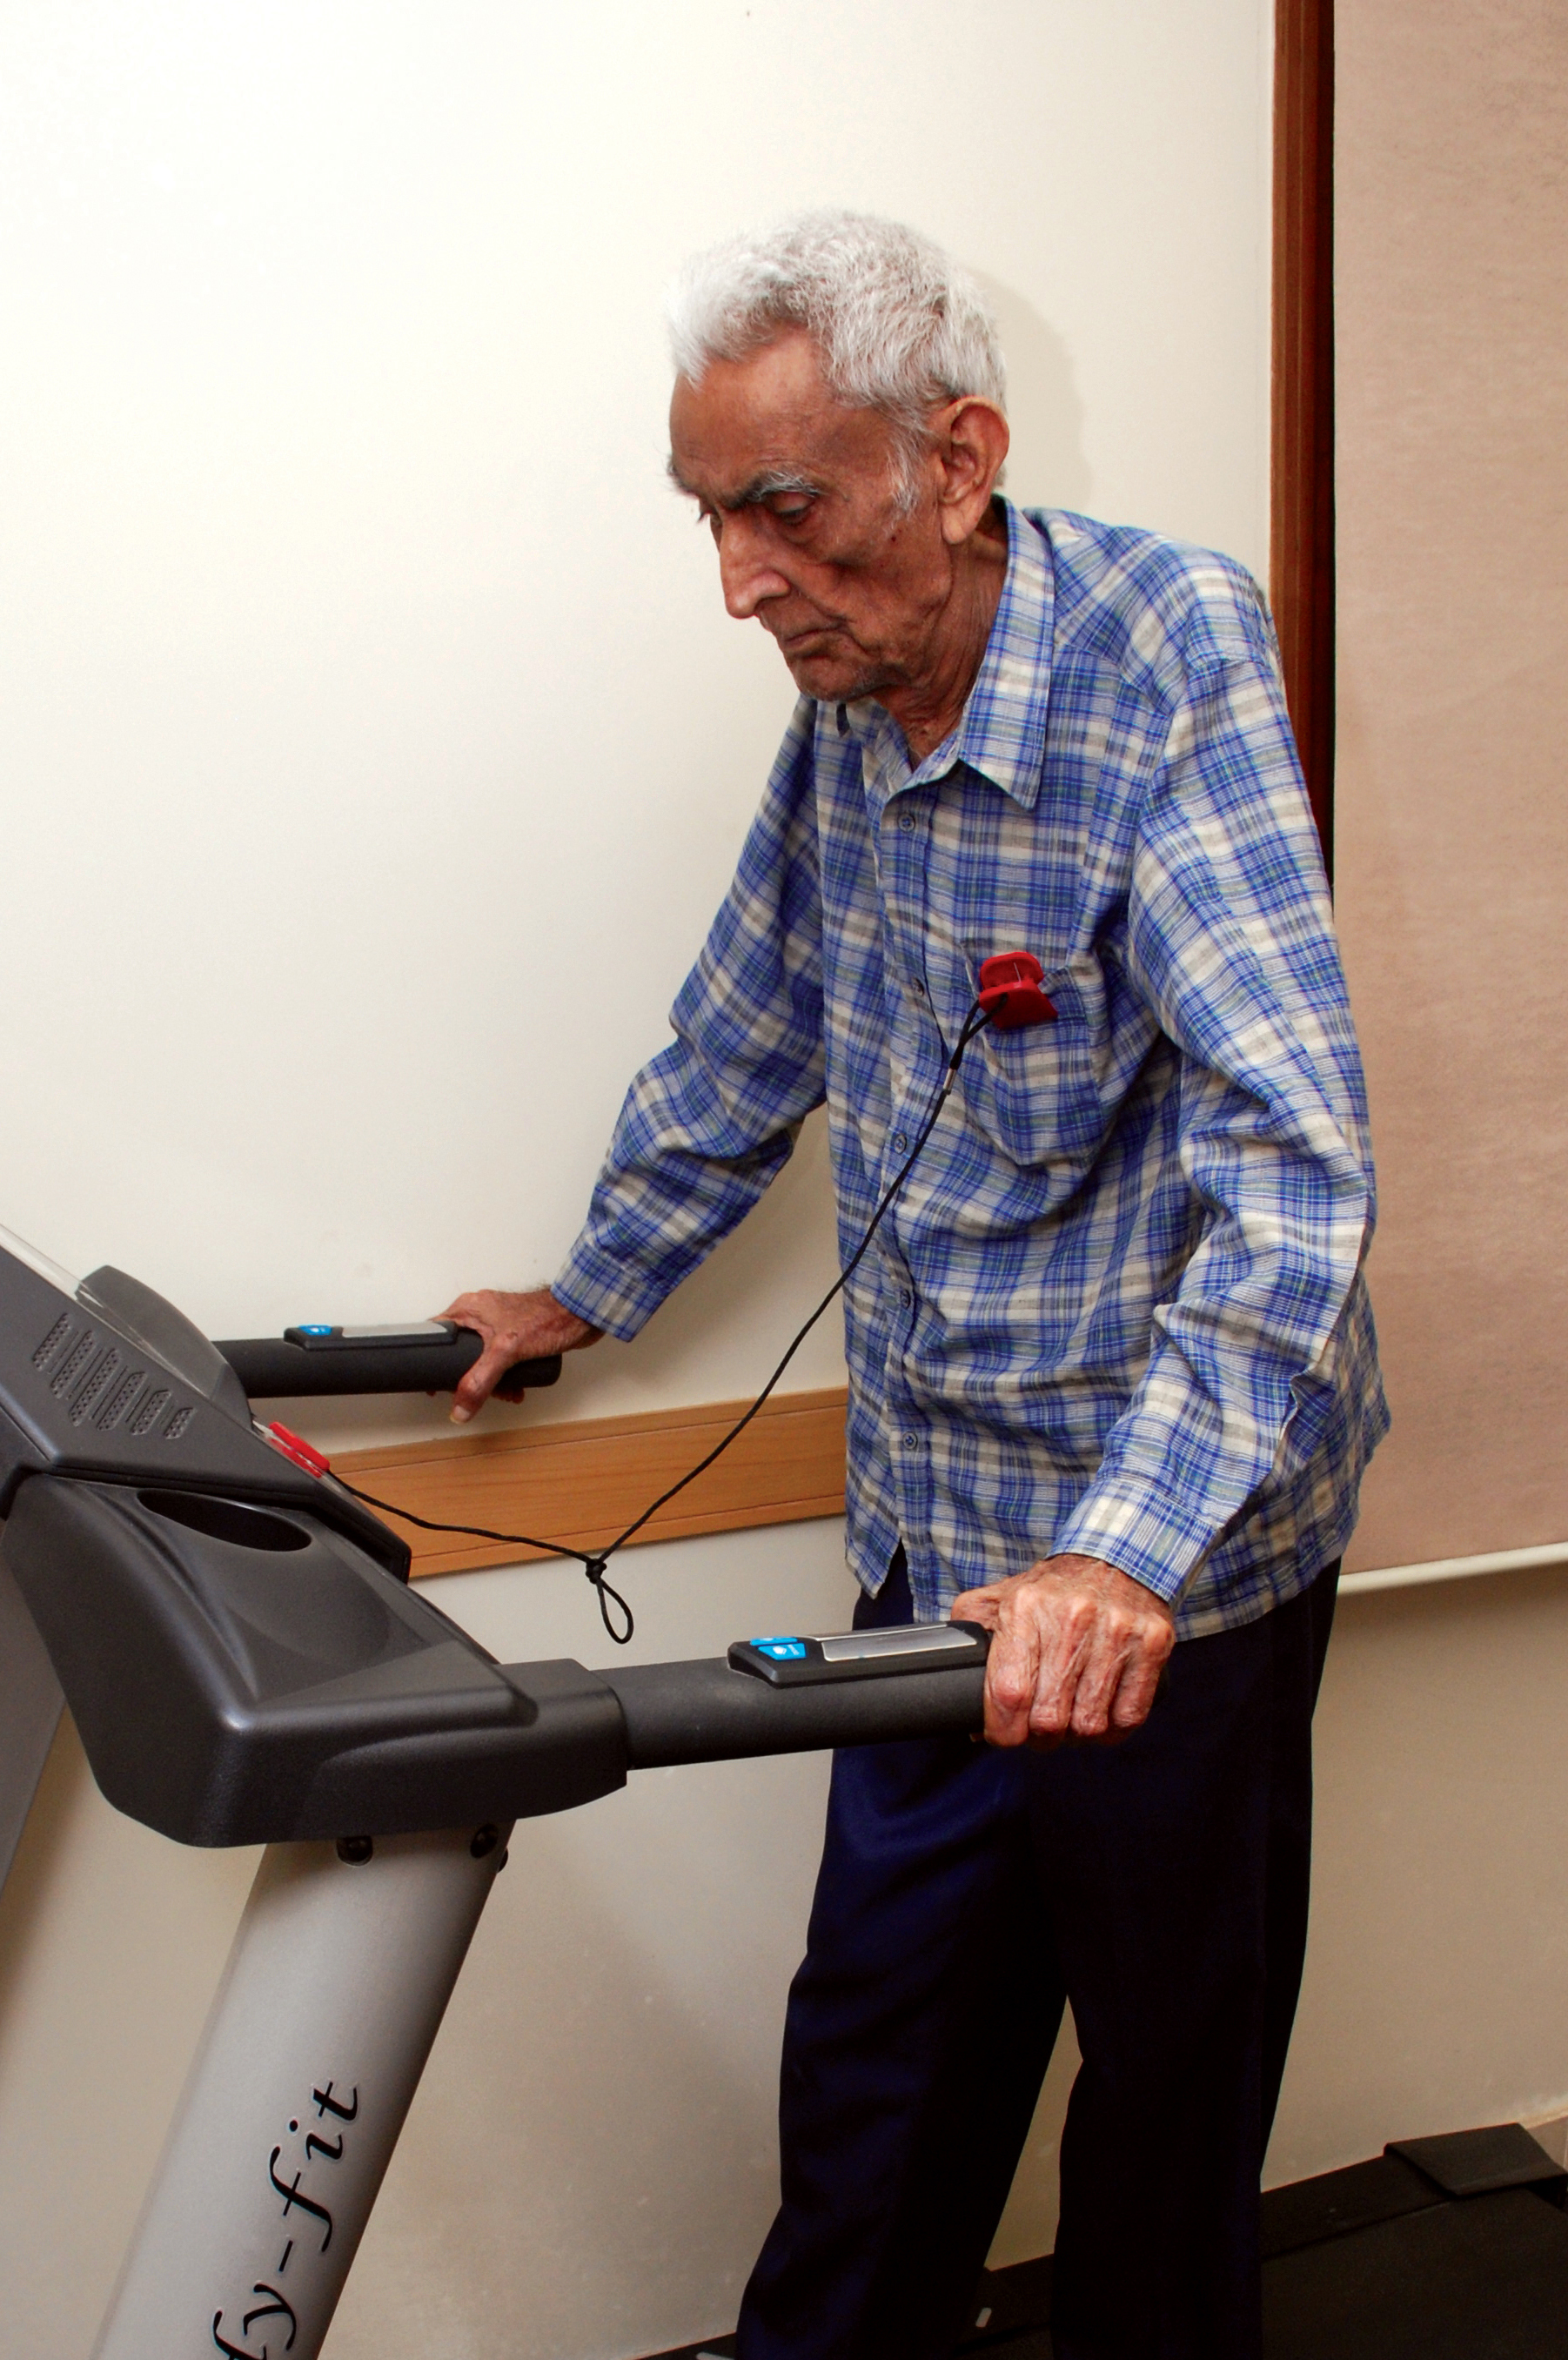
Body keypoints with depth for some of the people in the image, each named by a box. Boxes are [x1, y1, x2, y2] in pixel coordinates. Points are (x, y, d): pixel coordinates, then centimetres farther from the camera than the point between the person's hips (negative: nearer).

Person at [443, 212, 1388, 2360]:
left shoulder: (1172, 653, -21)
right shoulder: (848, 707, 1)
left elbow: (1288, 1147, -30)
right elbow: (749, 1039, 18)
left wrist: (1128, 1551, -40)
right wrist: (591, 1296, 27)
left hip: (1172, 1559, -6)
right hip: (941, 1536, 6)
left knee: (1167, 2072, 14)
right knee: (873, 2058, 17)